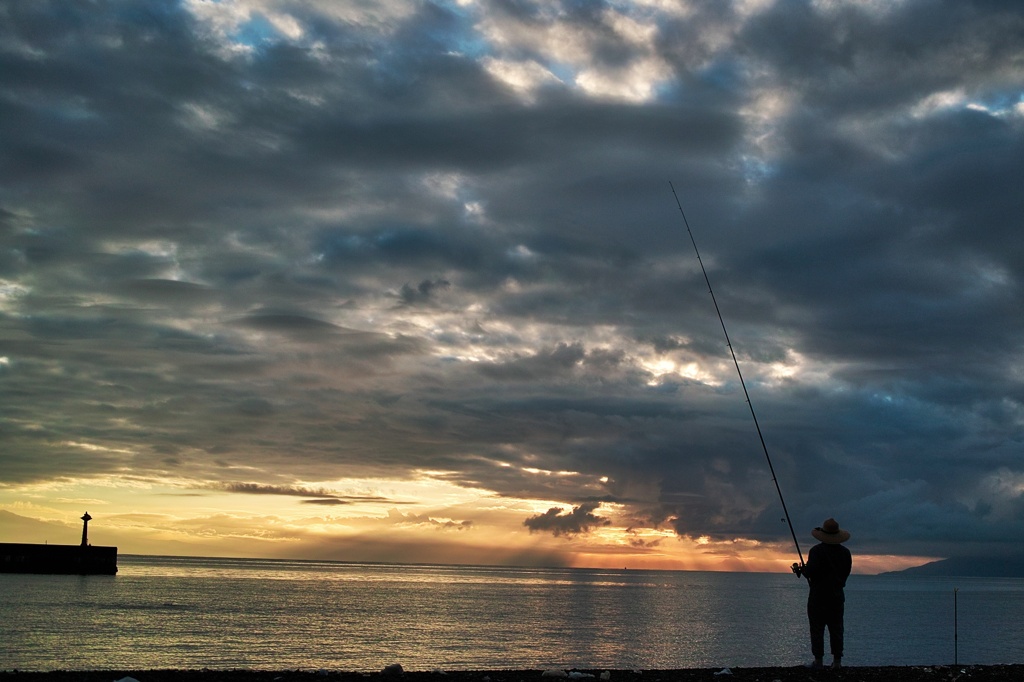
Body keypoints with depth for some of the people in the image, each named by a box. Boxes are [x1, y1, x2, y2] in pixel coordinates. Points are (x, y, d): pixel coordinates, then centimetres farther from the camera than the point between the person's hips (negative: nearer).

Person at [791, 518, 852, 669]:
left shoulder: (816, 551, -13)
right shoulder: (845, 552, 4)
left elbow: (811, 572, -19)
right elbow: (846, 573, 10)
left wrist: (801, 569, 0)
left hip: (818, 595, -5)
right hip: (837, 595, 5)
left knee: (817, 629, 0)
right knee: (836, 629, 7)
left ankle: (818, 660, -2)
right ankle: (837, 661, 6)